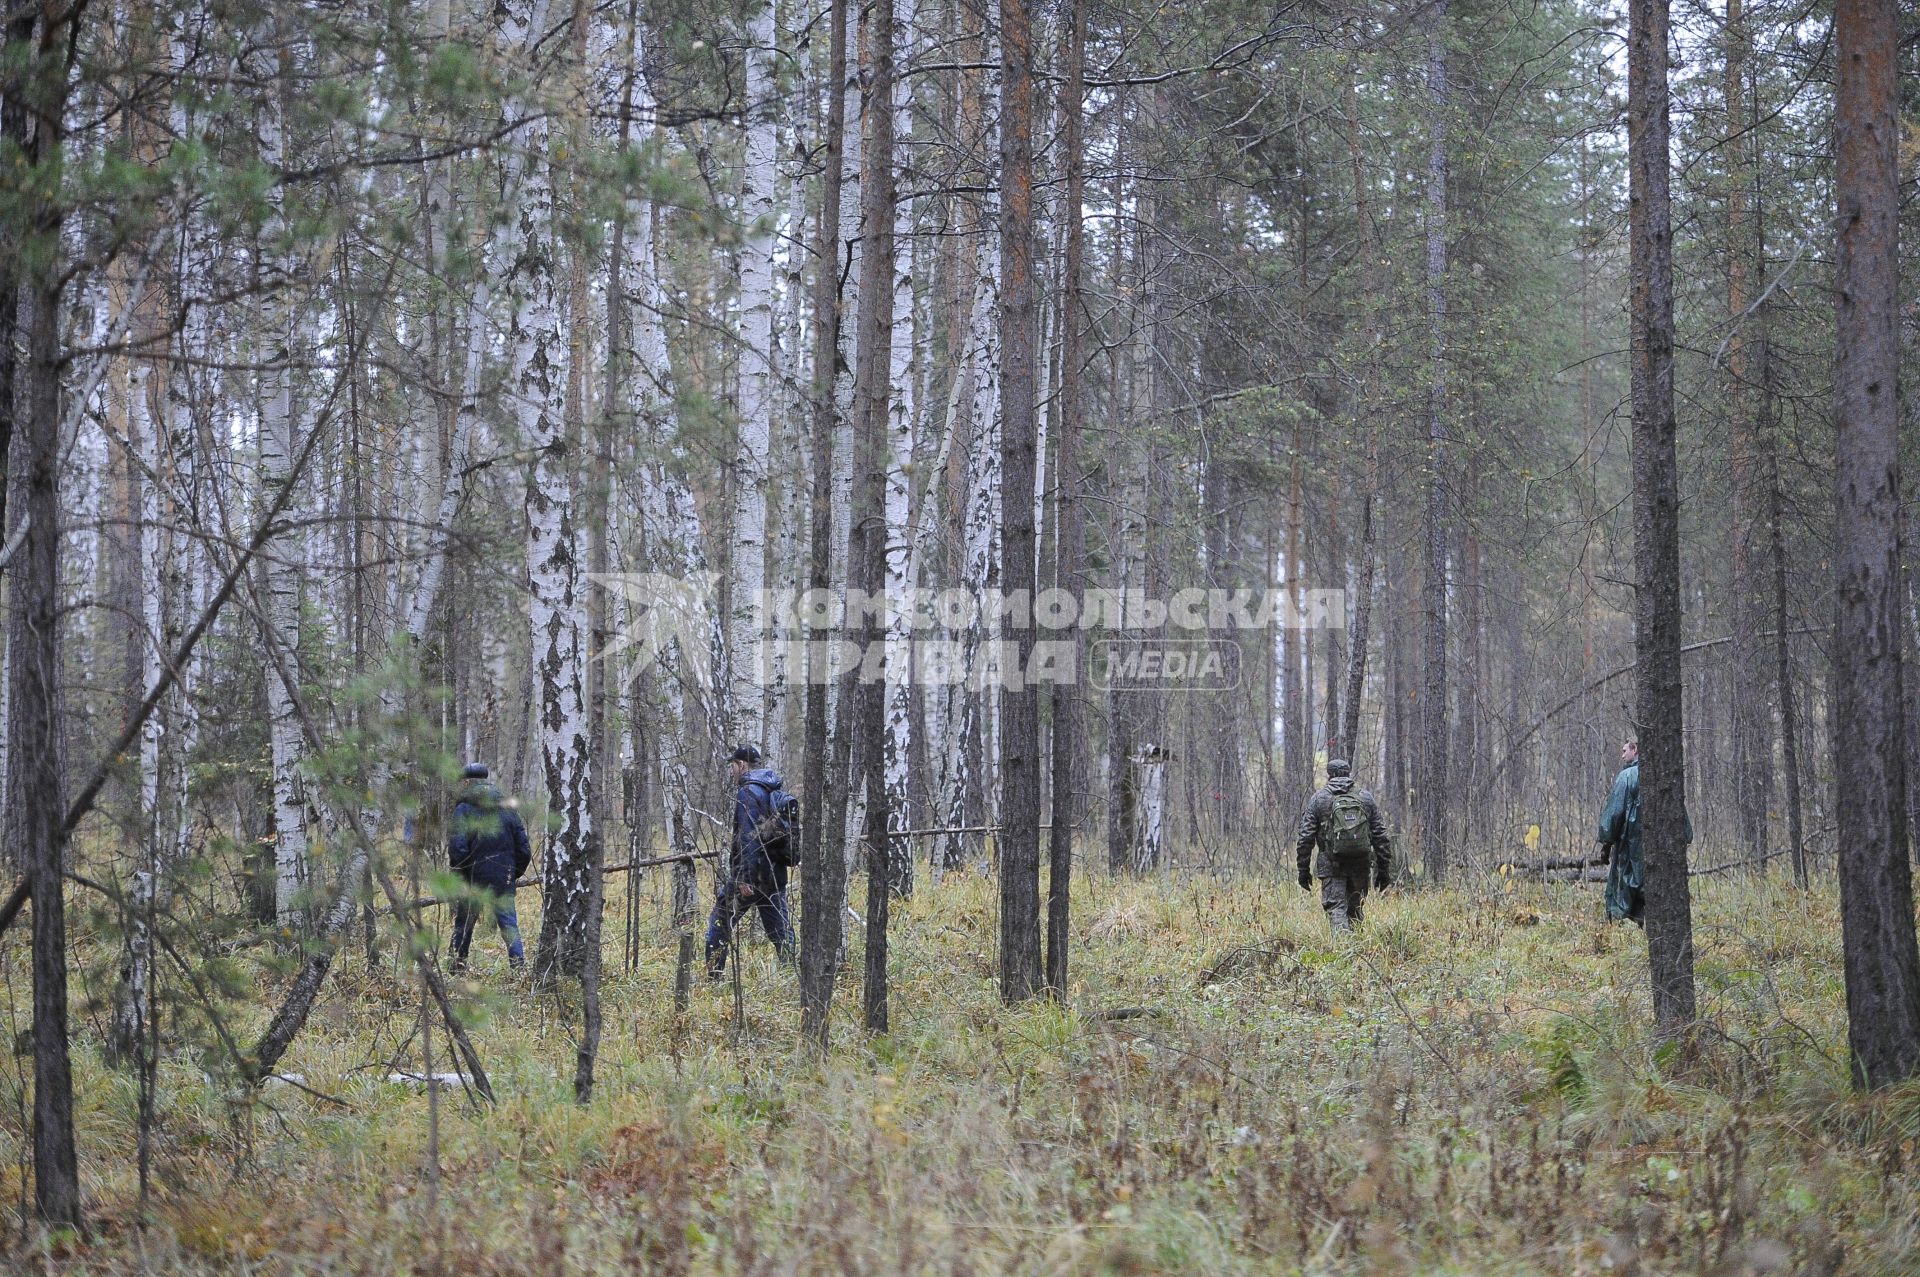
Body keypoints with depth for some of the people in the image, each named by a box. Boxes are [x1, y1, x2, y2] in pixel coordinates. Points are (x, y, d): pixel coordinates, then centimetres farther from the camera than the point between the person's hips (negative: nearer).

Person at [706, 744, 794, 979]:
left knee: (719, 928, 5)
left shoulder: (747, 793, -13)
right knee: (781, 932, 7)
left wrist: (744, 877, -23)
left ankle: (713, 979, 6)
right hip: (776, 875, 8)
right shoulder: (775, 792, 14)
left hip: (751, 875, -8)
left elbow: (747, 837, -20)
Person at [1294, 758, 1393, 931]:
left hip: (1331, 865, -3)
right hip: (1360, 865, 3)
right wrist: (1384, 870, 11)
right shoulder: (1366, 798, 7)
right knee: (1355, 910, 15)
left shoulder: (1317, 800, 1)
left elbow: (1306, 838, -1)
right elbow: (1380, 837, 6)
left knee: (1336, 910, -5)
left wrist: (1304, 870, 6)